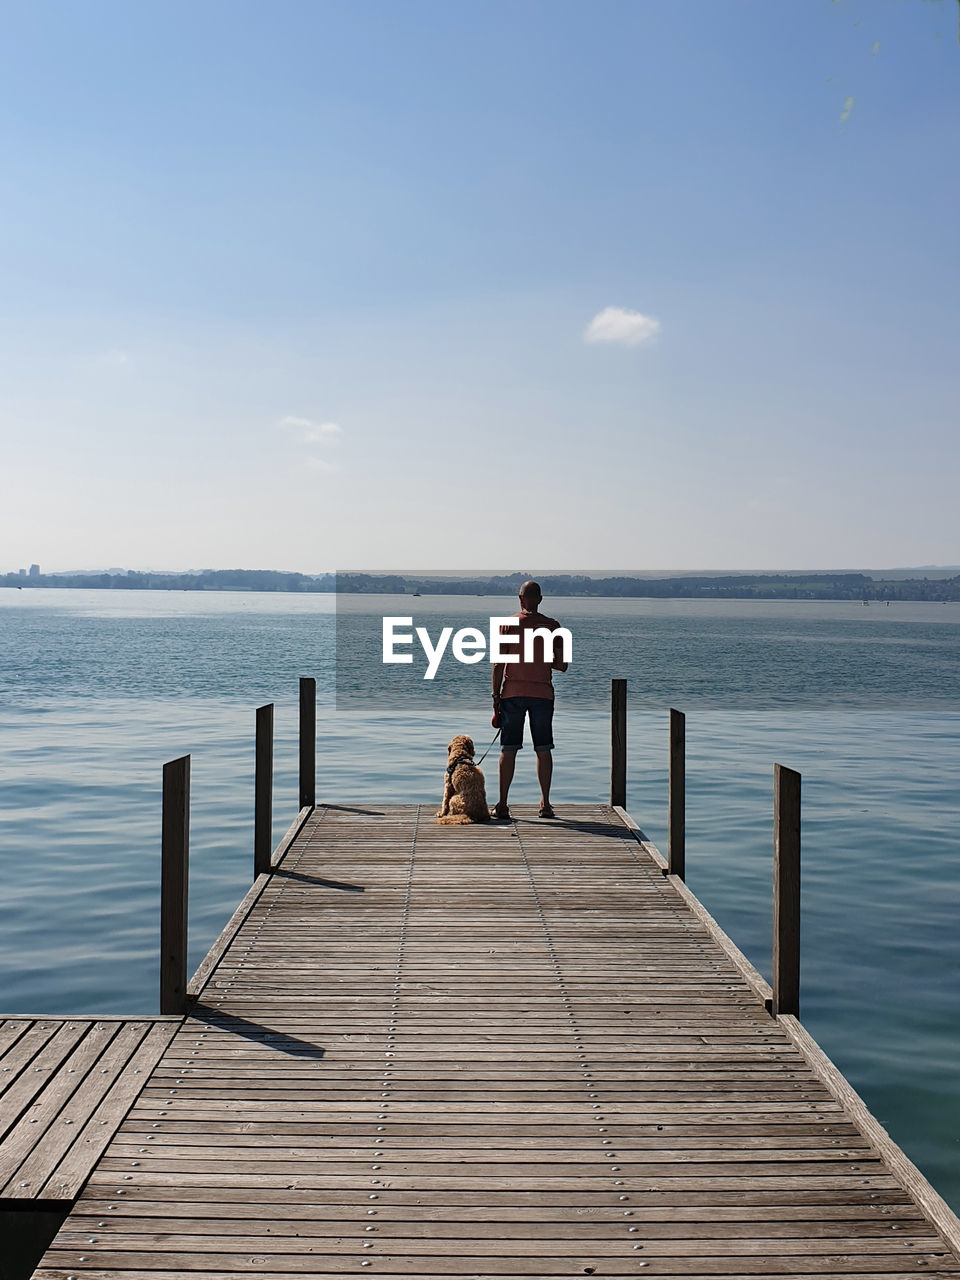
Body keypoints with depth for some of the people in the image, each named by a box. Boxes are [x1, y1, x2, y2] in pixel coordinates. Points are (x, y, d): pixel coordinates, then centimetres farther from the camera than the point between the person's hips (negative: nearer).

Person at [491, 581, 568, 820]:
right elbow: (562, 665, 3)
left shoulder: (508, 624, -1)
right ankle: (545, 804, 10)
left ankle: (502, 804, 2)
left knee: (508, 750, 3)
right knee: (543, 750, 8)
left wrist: (496, 697, 1)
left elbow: (498, 665, -4)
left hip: (513, 692, -1)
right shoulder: (552, 626, 1)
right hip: (542, 693, 1)